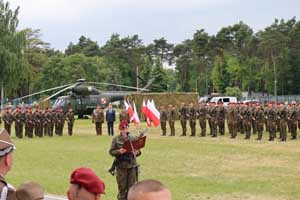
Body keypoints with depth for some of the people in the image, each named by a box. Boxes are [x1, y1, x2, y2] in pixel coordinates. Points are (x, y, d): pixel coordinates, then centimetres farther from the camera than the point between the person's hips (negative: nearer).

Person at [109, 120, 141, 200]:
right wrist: (119, 151, -18)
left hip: (132, 165, 2)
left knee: (131, 186, 4)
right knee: (122, 187, 1)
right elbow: (111, 151, -1)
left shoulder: (133, 138, 4)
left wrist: (136, 152, -12)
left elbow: (138, 150, 10)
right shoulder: (116, 139, 0)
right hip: (121, 166, -2)